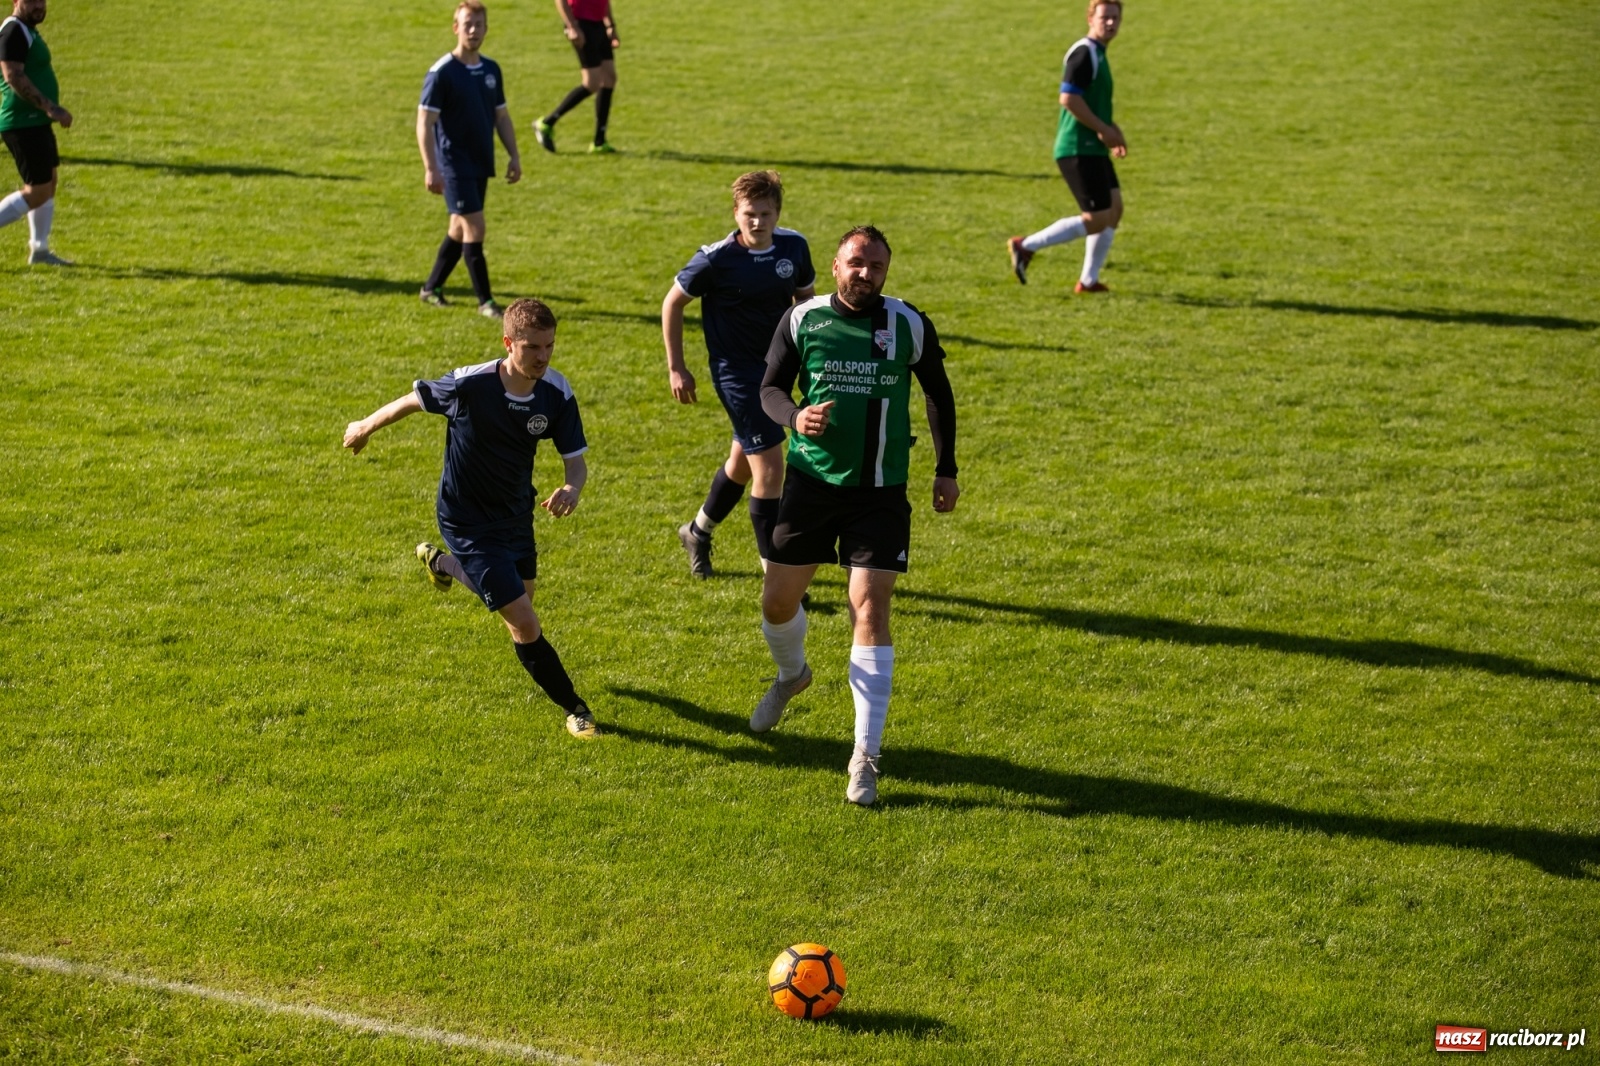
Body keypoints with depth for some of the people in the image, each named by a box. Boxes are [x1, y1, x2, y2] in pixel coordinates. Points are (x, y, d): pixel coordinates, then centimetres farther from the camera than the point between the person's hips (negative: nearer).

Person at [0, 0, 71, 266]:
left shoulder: (27, 30, 15)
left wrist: (50, 109, 19)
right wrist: (50, 107, -29)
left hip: (36, 122, 11)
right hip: (24, 125, -11)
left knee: (50, 181, 17)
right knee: (37, 193, -9)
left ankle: (39, 250, 25)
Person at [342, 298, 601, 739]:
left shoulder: (557, 393, -18)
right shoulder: (470, 385, -31)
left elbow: (576, 462, -13)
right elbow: (413, 400, -12)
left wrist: (572, 489, -38)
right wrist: (364, 427, 5)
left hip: (516, 511, 6)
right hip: (469, 523, -6)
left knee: (521, 590, 32)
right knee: (524, 623, -11)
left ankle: (439, 563, 60)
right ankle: (575, 710, 7)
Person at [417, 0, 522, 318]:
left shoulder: (491, 70, 8)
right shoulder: (441, 72, -12)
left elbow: (501, 116, 16)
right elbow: (424, 123, -14)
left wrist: (514, 155, 9)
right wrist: (430, 169, -21)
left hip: (481, 164, 7)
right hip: (454, 164, -7)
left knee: (460, 228, 14)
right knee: (474, 228, -10)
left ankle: (432, 287, 29)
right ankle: (485, 301, -4)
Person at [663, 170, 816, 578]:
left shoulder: (794, 247, -4)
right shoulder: (716, 259, -18)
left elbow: (806, 299, 13)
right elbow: (673, 303, -5)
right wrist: (676, 368, -5)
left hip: (778, 365, 6)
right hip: (737, 371, -6)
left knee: (743, 461, 21)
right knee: (770, 467, -11)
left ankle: (698, 532, 47)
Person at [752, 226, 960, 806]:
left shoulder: (909, 325, -3)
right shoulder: (802, 319, -3)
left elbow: (938, 392, 12)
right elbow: (770, 388, 5)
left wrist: (946, 469, 11)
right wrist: (794, 415, -18)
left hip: (881, 492, -2)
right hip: (811, 480, 2)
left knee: (870, 612, -10)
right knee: (777, 601, 9)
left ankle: (866, 756, -4)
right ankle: (791, 675, 46)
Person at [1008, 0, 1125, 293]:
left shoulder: (1098, 54, 18)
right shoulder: (1084, 53, -14)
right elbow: (1069, 99, -23)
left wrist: (1110, 131, 13)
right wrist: (1104, 131, -17)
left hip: (1094, 149, 10)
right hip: (1078, 150, -10)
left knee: (1115, 208, 10)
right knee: (1097, 220, -10)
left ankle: (1088, 280, 15)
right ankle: (1026, 246, -4)